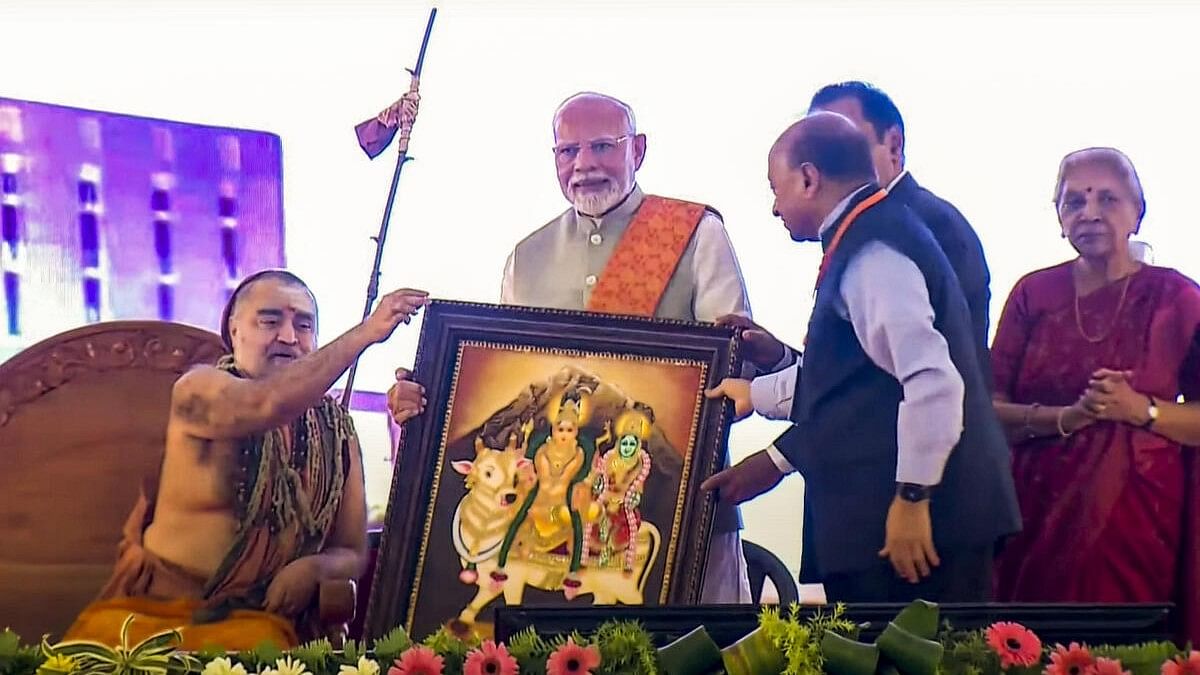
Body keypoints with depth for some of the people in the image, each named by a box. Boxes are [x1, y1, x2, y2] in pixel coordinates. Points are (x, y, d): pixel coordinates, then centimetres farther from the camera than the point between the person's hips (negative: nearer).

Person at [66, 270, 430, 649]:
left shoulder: (336, 429, 10)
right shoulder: (199, 390, -3)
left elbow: (352, 553, 12)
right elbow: (269, 404, -26)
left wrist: (315, 567, -11)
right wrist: (366, 332, -28)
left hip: (262, 617, 2)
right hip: (159, 604, -2)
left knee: (253, 643, -32)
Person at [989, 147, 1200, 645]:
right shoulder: (1033, 294, 7)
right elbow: (989, 410, 1)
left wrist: (1142, 410, -15)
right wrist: (1066, 417, -13)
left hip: (1138, 518, -1)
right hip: (1042, 516, 1)